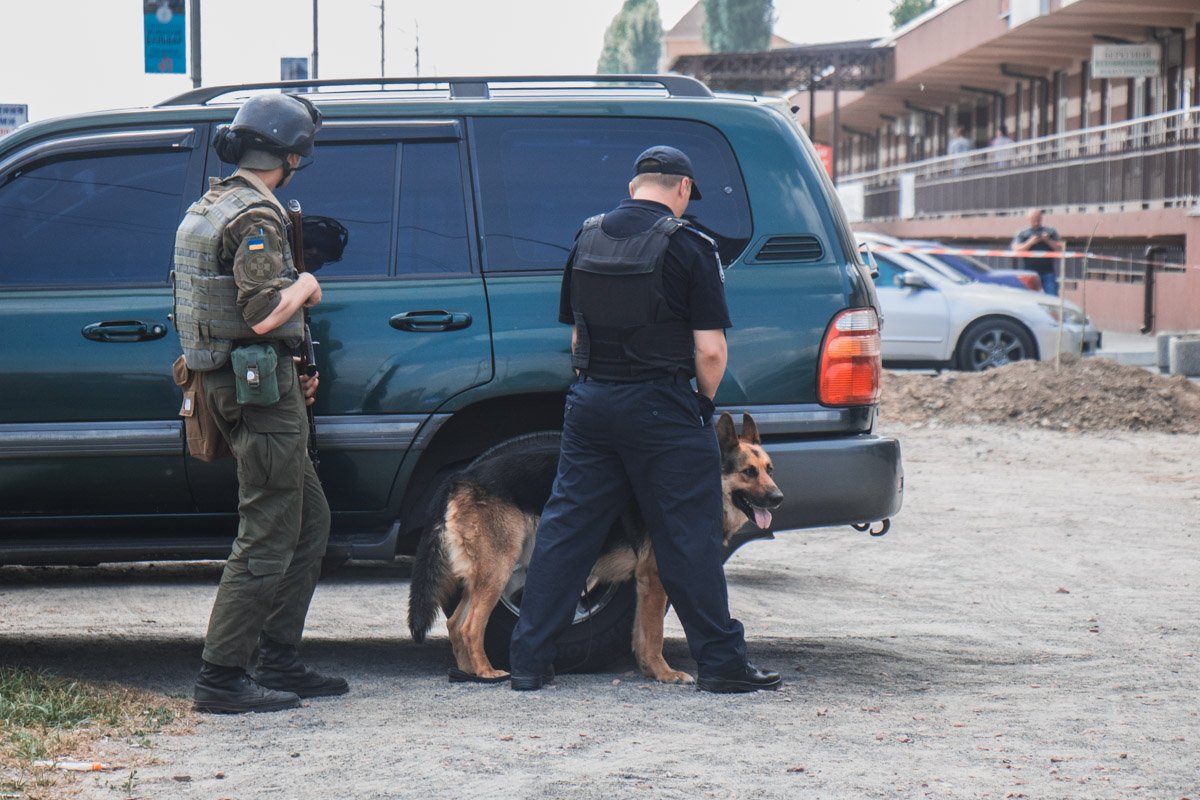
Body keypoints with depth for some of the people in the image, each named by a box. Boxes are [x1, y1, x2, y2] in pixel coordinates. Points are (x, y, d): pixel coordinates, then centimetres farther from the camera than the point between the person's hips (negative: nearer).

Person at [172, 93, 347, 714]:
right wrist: (306, 286, -6)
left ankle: (279, 662, 19)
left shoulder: (208, 207, 16)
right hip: (261, 390, -10)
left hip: (235, 383, 10)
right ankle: (221, 678, -5)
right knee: (267, 538, -6)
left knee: (309, 523, 17)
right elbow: (264, 313, -26)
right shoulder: (255, 215, -16)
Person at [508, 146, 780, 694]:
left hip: (590, 401, 5)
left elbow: (576, 334, 13)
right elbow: (710, 349, -12)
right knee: (687, 536, 1)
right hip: (660, 404, -5)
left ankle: (528, 659, 8)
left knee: (565, 527, 8)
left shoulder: (587, 238, 9)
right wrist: (704, 398, 5)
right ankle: (720, 661, 5)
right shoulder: (687, 246, -9)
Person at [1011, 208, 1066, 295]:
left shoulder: (1050, 232, 14)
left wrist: (1048, 241, -6)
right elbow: (1016, 249, -1)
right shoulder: (1022, 233, 11)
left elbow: (1059, 248, 10)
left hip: (1048, 271, 0)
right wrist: (1030, 243, -13)